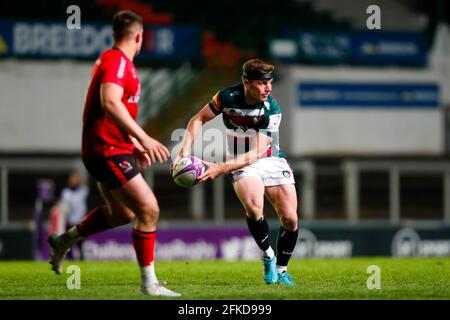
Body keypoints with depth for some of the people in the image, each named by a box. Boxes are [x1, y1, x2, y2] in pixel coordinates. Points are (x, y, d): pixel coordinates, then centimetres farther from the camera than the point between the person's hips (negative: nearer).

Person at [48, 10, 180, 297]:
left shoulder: (113, 60, 17)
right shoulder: (117, 61, -15)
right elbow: (110, 103, -32)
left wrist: (134, 144, 25)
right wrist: (143, 138, -34)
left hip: (111, 149, 10)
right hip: (108, 151, -10)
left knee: (122, 213, 21)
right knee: (148, 210, -11)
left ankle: (65, 240, 30)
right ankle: (149, 283, -7)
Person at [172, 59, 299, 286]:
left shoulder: (271, 109, -20)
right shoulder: (227, 97, -16)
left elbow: (256, 152, -25)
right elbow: (199, 120, -1)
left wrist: (222, 168, -35)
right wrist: (185, 150, -16)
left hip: (271, 160, 1)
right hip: (241, 163, -1)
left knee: (290, 218, -10)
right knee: (253, 205, -31)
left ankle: (281, 270, 16)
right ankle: (268, 257, -7)